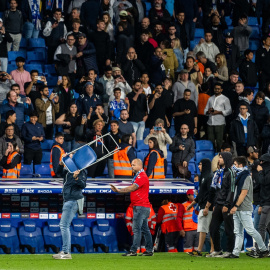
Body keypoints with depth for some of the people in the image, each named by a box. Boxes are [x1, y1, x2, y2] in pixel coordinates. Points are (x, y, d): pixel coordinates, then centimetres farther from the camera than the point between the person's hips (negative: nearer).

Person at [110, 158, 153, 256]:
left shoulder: (142, 176, -13)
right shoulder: (138, 176, 21)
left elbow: (132, 188, -18)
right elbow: (133, 189, 17)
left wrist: (119, 190, -17)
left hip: (141, 207, -11)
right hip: (138, 207, 11)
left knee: (136, 229, -13)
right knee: (145, 229, 11)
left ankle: (133, 251, -15)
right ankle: (149, 250, 13)